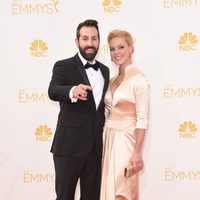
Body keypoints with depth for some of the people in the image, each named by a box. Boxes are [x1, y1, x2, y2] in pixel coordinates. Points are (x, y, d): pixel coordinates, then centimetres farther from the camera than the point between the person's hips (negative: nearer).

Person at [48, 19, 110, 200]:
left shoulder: (104, 70, 13)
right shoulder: (64, 66, -4)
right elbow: (53, 91, -23)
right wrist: (73, 91, -45)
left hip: (96, 147, 5)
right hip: (69, 146, -5)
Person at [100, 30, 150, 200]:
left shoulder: (138, 79, -11)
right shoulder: (113, 79, 12)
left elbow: (142, 119, -14)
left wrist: (137, 152, -19)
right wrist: (105, 140, 10)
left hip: (126, 139, -7)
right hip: (108, 139, 7)